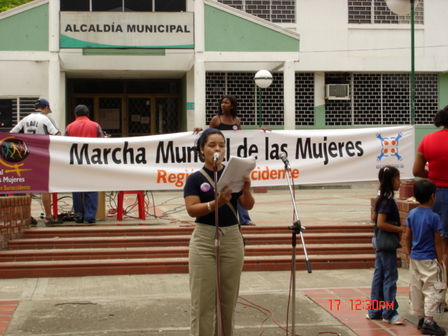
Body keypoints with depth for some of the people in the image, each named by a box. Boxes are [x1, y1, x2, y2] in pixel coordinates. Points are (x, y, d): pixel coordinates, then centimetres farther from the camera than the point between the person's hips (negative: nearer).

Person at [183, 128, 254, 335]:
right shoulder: (195, 178, -2)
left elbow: (248, 206, 0)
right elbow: (192, 209, -13)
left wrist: (246, 189, -21)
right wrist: (215, 203, -29)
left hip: (232, 238, 3)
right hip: (205, 239, -3)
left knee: (229, 297, 9)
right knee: (203, 299, -4)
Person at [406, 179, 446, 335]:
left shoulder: (412, 214, 1)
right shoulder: (434, 217, -16)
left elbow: (408, 237, 7)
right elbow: (437, 242, -13)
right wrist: (440, 261, -5)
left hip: (415, 259, 6)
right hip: (429, 260, -6)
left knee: (416, 289, 13)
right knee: (433, 290, -1)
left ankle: (421, 318, 22)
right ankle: (428, 322, -5)